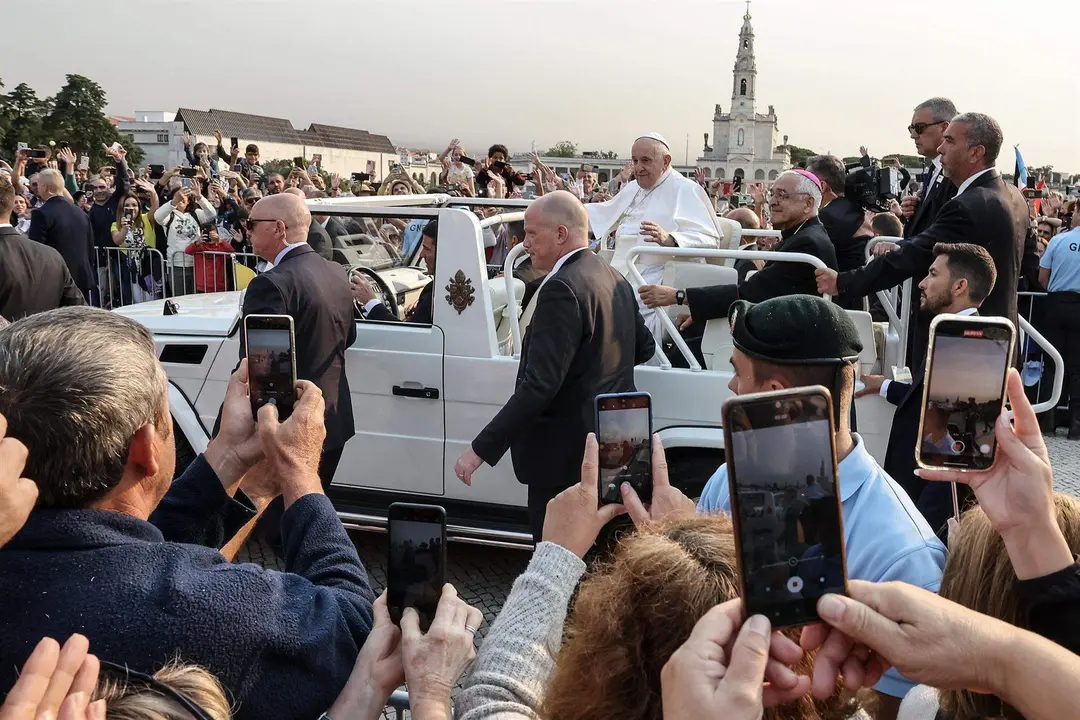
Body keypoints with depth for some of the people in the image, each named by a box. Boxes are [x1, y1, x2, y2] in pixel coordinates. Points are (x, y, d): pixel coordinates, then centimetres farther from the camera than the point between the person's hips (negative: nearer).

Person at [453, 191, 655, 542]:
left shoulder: (562, 289, -20)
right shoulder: (615, 280, 9)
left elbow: (539, 385, -26)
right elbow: (644, 347, 22)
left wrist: (481, 448, -24)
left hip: (566, 453, -10)